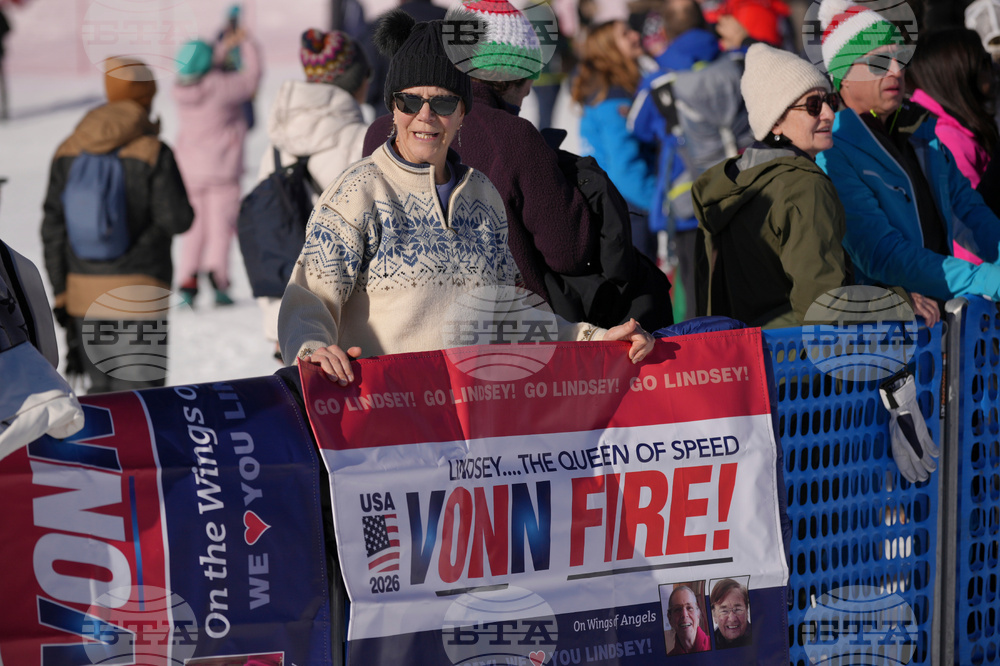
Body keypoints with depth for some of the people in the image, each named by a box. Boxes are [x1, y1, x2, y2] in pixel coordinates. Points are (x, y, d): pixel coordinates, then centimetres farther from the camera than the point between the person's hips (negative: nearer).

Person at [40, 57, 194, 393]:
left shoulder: (68, 153, 6)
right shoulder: (152, 153, -10)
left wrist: (60, 293, 13)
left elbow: (52, 229, 6)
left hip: (83, 290, 5)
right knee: (137, 390, -1)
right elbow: (177, 219, -10)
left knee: (100, 388, 16)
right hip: (138, 290, -5)